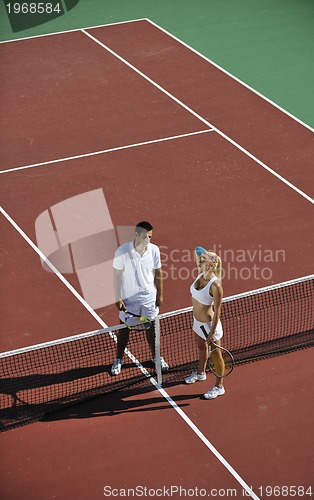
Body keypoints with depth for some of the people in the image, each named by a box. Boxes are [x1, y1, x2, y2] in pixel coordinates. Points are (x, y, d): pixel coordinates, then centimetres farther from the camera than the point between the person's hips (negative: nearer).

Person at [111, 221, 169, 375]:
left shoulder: (154, 250, -11)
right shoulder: (122, 252, -21)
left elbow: (158, 273, 2)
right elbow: (116, 275, -11)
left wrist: (160, 294, 6)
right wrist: (118, 298, -11)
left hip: (149, 297, 2)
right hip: (128, 299, -2)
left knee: (151, 327, 16)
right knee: (124, 329, 12)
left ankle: (156, 357, 36)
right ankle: (118, 360, 29)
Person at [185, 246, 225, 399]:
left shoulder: (215, 285, -32)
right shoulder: (201, 275, -10)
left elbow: (217, 311, -26)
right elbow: (198, 250, 12)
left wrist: (212, 332, -22)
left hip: (208, 324, -9)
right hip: (197, 321, 9)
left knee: (216, 355, 12)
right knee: (201, 347, 33)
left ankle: (219, 387, 30)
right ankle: (201, 373, 60)